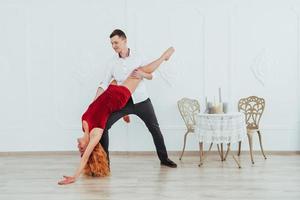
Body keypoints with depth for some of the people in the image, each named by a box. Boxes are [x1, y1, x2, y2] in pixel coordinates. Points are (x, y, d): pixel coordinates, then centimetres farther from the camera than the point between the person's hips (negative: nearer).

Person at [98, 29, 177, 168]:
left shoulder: (137, 57, -2)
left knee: (155, 129, 7)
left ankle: (164, 158, 23)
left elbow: (151, 76, 3)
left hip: (141, 100, 0)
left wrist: (143, 74, -20)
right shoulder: (112, 63, 0)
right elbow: (104, 84, -2)